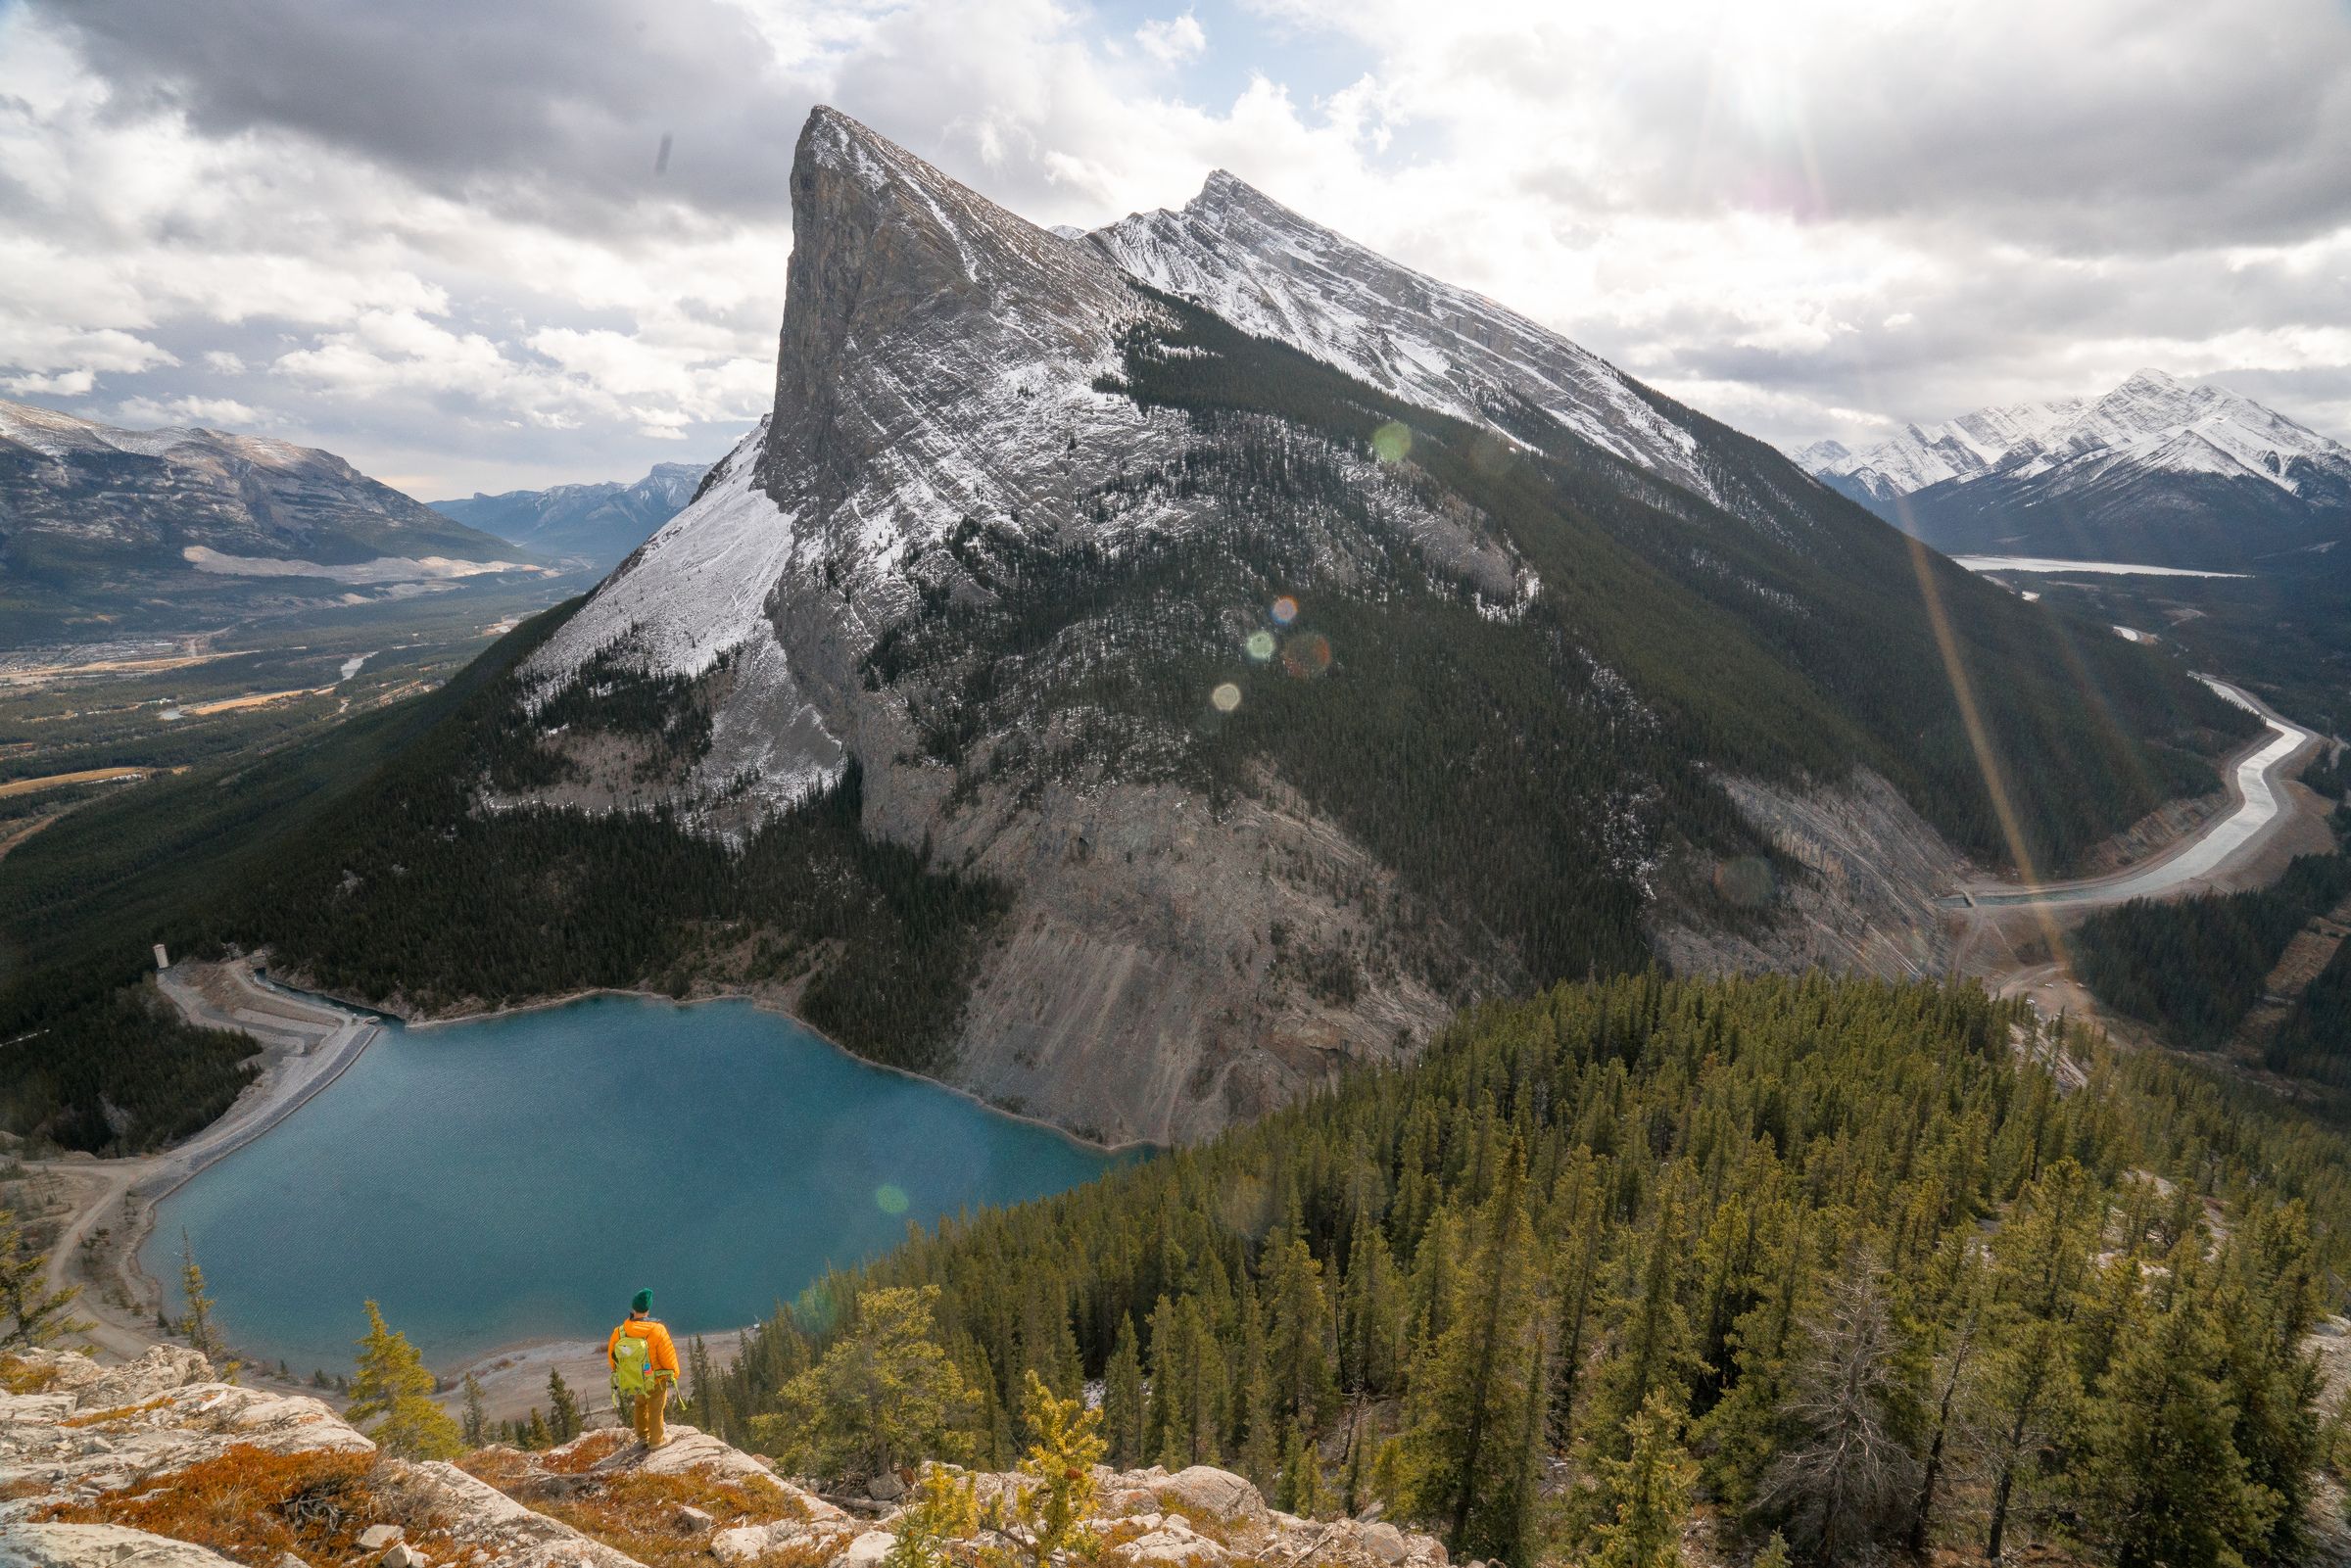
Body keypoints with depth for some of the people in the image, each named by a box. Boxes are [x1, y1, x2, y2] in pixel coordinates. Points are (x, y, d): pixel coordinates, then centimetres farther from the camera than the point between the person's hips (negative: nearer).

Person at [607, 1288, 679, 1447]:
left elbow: (611, 1357, -4)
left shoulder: (619, 1332, -20)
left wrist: (618, 1372, 18)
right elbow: (668, 1356, -18)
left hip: (633, 1380, 3)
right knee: (655, 1409, 19)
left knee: (640, 1405, 29)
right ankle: (656, 1440, 35)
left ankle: (642, 1435, 45)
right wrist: (673, 1375, 1)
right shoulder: (657, 1330, -28)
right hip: (656, 1380, -3)